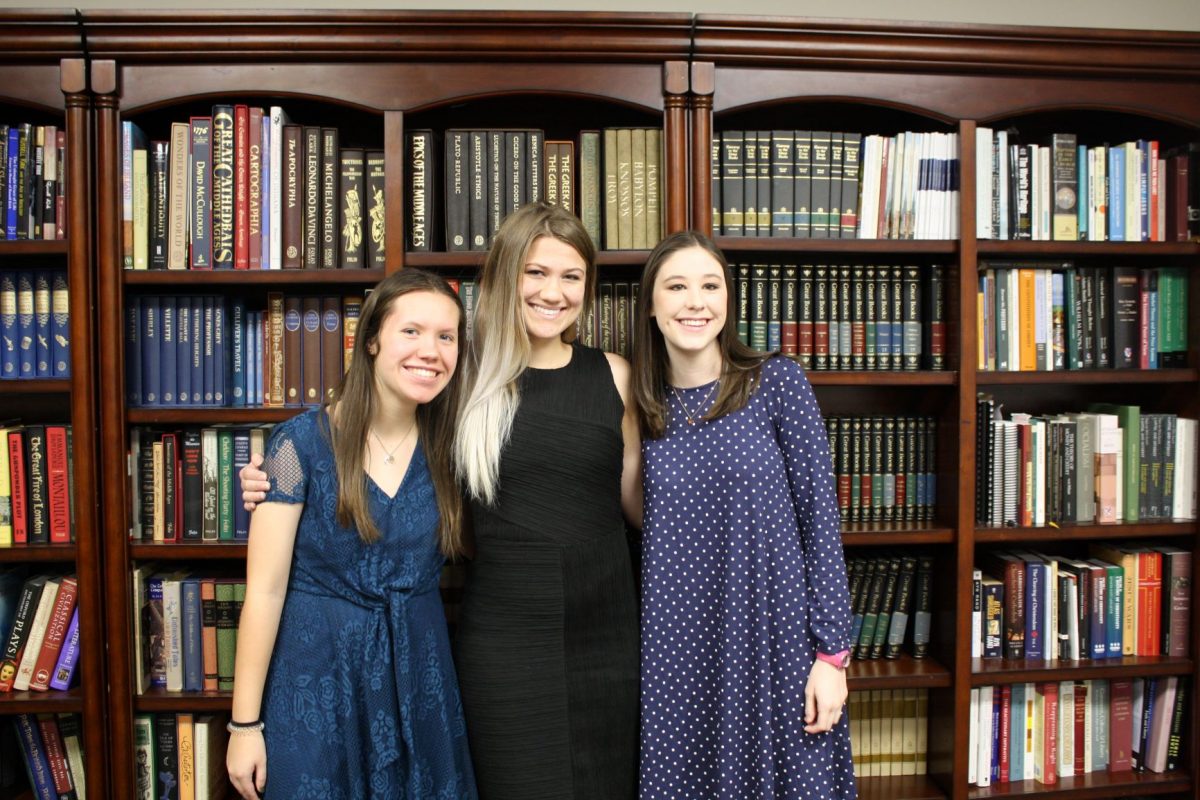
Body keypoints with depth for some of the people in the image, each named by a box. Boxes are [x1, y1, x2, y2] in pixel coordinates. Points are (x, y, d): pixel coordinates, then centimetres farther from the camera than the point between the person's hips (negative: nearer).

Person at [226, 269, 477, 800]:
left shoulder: (448, 447, -2)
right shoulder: (301, 442, -14)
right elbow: (264, 590, -12)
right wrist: (245, 723, -11)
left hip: (418, 674, 4)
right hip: (317, 675, -3)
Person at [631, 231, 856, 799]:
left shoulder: (777, 382, -5)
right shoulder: (646, 408, 4)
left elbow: (820, 518, -6)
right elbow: (651, 531, 11)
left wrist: (831, 652, -9)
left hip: (774, 639, -3)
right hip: (678, 651, 3)